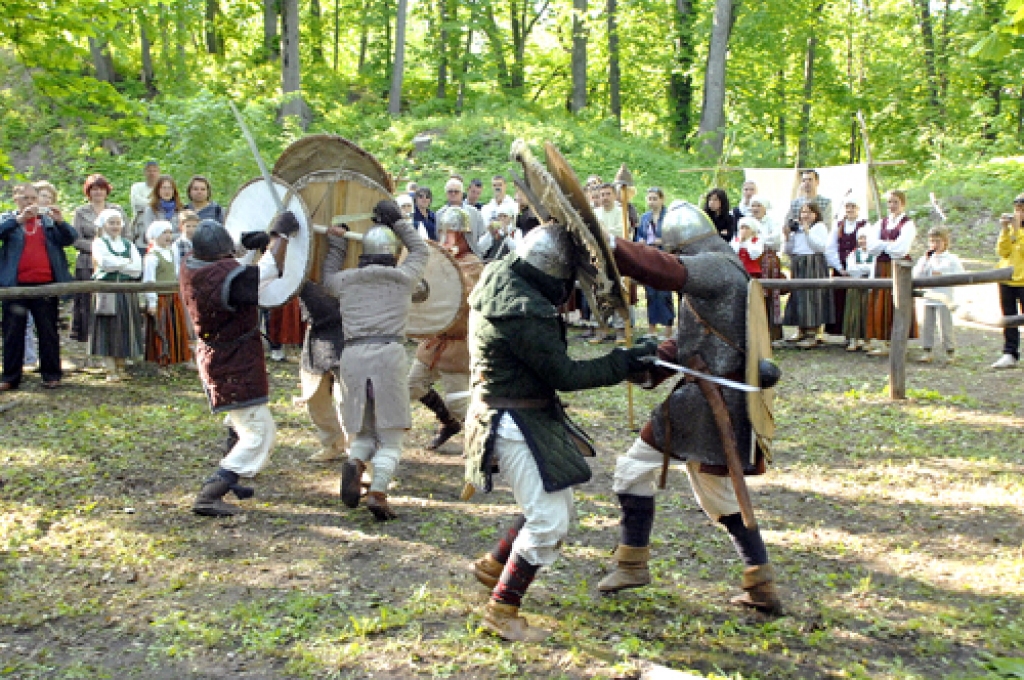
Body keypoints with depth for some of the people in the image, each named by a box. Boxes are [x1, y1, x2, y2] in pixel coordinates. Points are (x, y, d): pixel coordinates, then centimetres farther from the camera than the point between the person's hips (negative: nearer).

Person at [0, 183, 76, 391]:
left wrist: (60, 221, -17)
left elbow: (69, 239, -1)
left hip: (45, 283, 0)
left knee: (48, 331, 5)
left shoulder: (49, 220, 11)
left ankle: (51, 374, 12)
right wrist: (20, 218, -18)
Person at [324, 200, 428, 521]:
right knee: (390, 437, 4)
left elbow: (328, 276, 36)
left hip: (352, 355, 2)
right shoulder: (402, 278, 8)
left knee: (364, 431, 18)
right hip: (389, 353, -2)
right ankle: (378, 492, -15)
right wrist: (398, 220, 30)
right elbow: (420, 250, 27)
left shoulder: (347, 280, 12)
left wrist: (337, 243, 40)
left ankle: (354, 463, -14)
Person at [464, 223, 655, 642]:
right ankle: (501, 612, 7)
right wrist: (621, 364, -16)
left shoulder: (501, 278, 1)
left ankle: (494, 565, 37)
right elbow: (563, 375, -22)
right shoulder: (526, 313, -28)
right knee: (549, 521, -5)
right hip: (516, 425, -10)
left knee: (554, 503, 21)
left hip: (529, 415, 10)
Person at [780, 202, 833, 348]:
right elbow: (788, 251, 17)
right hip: (797, 266, 6)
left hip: (813, 266, -6)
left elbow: (822, 246, -13)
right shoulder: (796, 229, 17)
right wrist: (787, 236, 2)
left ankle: (812, 335, -9)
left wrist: (808, 232, -14)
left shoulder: (820, 227, 2)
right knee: (798, 297, 5)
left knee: (811, 297, -9)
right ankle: (801, 331, 13)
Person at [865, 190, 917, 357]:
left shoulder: (908, 224, -2)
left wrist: (882, 244, -3)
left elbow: (901, 248, -14)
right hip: (881, 267, 5)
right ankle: (882, 343, 7)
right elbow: (871, 245, 1)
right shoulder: (881, 223, 14)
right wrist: (890, 244, -12)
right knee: (880, 304, 3)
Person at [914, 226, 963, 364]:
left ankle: (950, 352, 7)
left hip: (944, 299, -4)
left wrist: (943, 276, -16)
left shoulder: (952, 259, 0)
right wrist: (925, 259, -5)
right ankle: (927, 352, 12)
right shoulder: (926, 258, 12)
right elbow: (917, 275, 2)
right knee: (927, 326, 6)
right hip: (928, 298, 5)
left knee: (945, 326, -3)